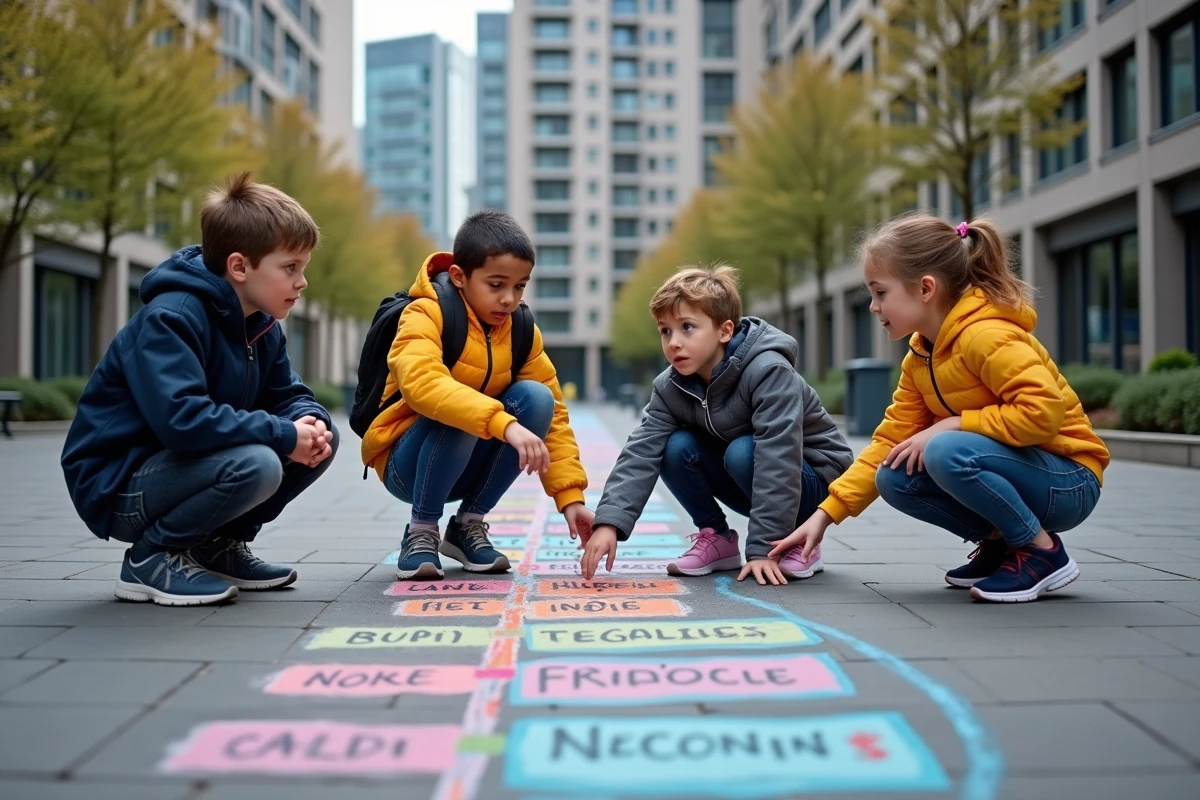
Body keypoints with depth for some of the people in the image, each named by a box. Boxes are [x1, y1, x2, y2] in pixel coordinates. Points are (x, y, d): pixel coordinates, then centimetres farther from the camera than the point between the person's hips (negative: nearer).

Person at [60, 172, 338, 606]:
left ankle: (216, 546, 8)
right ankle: (150, 558, -9)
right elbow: (181, 419, -36)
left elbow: (287, 395, 9)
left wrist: (310, 421, -16)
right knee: (256, 465, -34)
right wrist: (283, 434, -29)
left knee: (323, 437, -3)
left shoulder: (263, 327, 4)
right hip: (116, 485, -8)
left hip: (181, 466, 9)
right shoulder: (170, 318, -23)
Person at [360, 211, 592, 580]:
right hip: (405, 464, -5)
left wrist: (570, 496, -15)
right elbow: (422, 384, -39)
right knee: (457, 416, -35)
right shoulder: (426, 315, -19)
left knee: (536, 397, -19)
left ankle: (468, 525, -4)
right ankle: (420, 532, -11)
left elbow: (553, 413, -4)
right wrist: (503, 423, -51)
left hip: (470, 465, 5)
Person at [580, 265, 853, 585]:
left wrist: (763, 548, -37)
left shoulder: (769, 372, -29)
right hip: (753, 485, 5)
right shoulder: (671, 388, -10)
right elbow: (640, 454, -20)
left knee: (741, 452, -33)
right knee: (677, 448, -18)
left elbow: (777, 460, -34)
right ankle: (716, 538, 0)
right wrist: (609, 522, -35)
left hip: (810, 478, -5)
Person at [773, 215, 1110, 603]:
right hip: (1018, 471, 8)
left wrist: (951, 424, -25)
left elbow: (1043, 410, -33)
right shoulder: (920, 358, 4)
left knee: (946, 452, -32)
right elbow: (890, 440, 3)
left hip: (1069, 482, -8)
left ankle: (1043, 552, -11)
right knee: (894, 479, -7)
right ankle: (998, 543, 7)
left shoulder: (986, 335, -23)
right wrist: (826, 513, -4)